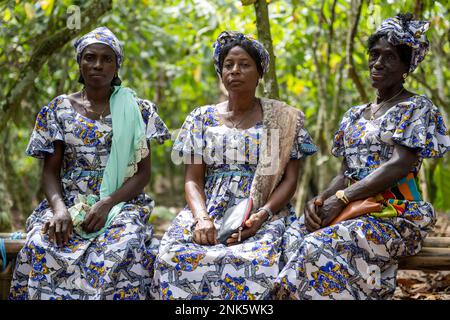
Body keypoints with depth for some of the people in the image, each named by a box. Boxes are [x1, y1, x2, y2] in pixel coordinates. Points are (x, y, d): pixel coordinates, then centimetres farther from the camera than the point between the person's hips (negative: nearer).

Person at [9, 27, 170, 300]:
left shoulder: (137, 110, 7)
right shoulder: (59, 109, 10)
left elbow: (144, 172, 2)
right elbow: (50, 170, 7)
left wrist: (108, 203, -15)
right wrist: (59, 208, -15)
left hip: (122, 203, -1)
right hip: (69, 203, 1)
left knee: (124, 249, -35)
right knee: (40, 247, -31)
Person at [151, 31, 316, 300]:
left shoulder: (284, 118, 9)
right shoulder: (202, 118, 15)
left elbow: (289, 180, 4)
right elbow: (193, 179, 7)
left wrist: (262, 215, -15)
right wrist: (202, 217, -14)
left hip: (265, 214, -2)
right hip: (209, 209, 2)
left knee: (255, 262, -36)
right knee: (174, 256, -30)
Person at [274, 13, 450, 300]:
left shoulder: (417, 107, 0)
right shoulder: (355, 115, 21)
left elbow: (400, 165, -14)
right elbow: (346, 172, 16)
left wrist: (341, 199, -19)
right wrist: (320, 199, -7)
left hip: (396, 214, -6)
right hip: (356, 210, 6)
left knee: (320, 246, -32)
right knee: (297, 234, -24)